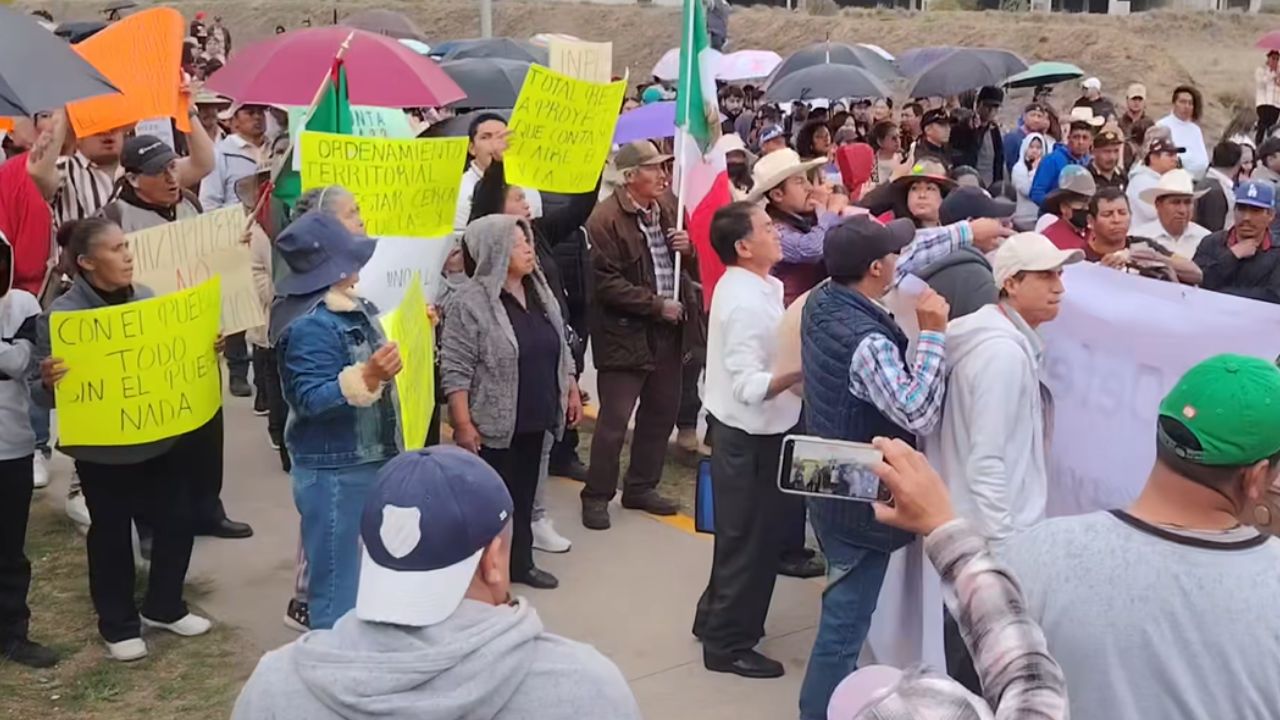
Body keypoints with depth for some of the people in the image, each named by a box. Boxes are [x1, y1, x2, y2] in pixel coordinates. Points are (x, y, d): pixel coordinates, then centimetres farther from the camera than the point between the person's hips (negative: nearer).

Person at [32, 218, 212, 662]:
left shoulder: (146, 298, 1)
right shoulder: (61, 315, -16)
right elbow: (38, 391, -13)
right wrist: (48, 382, -35)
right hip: (103, 449, -5)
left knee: (176, 522, 13)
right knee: (111, 535, 10)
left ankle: (164, 607, 35)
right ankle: (119, 625, 29)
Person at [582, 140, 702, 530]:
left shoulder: (669, 205, 7)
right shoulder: (605, 218, -13)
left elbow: (690, 265, 19)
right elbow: (606, 282, -18)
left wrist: (688, 248, -4)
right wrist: (655, 304, -18)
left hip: (670, 327, 7)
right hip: (625, 332, -7)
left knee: (662, 411, 14)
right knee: (614, 418, -3)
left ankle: (641, 487, 29)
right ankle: (597, 496, 11)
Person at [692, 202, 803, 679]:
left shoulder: (748, 286, 5)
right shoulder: (747, 302, -25)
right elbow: (749, 386, -30)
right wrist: (802, 371, -30)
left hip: (750, 430, 10)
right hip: (751, 435, -10)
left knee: (744, 534, 22)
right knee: (750, 539, 4)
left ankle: (716, 619, 37)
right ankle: (729, 643, 18)